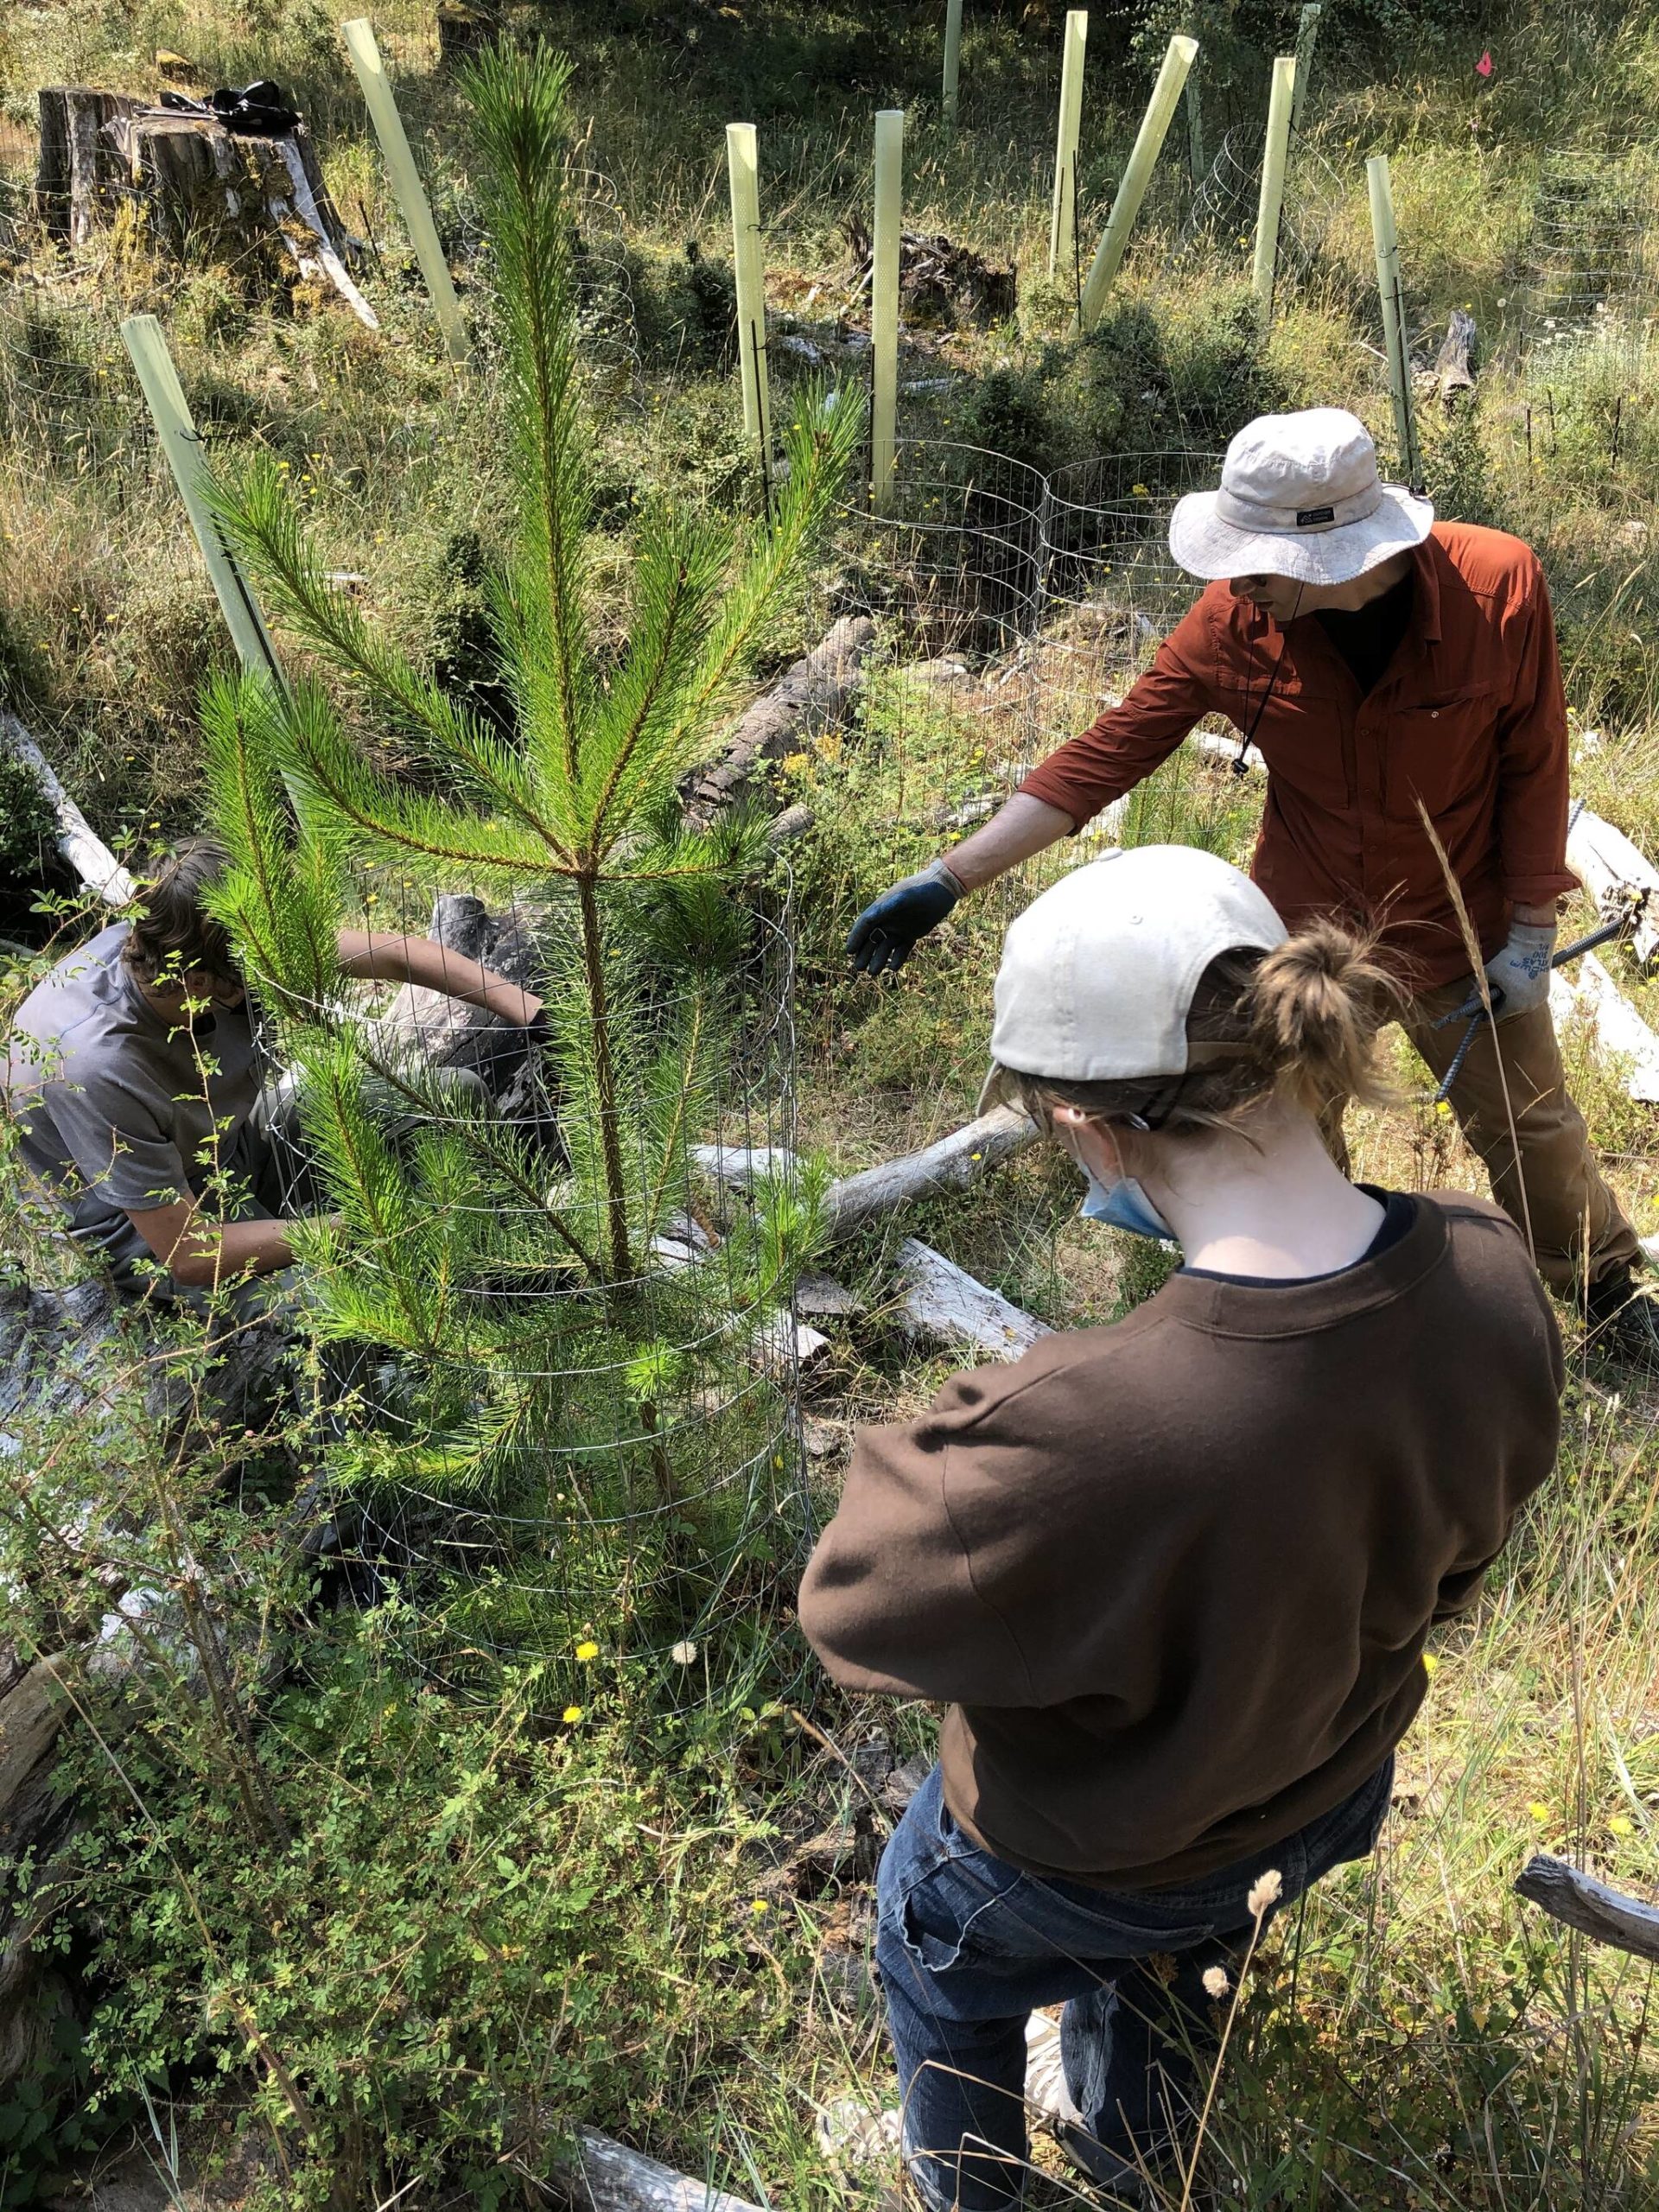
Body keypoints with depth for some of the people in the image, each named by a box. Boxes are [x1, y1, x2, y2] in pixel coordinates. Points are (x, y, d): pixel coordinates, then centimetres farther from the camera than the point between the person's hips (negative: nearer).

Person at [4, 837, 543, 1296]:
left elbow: (393, 954, -14)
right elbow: (188, 1255, -30)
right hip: (152, 1232, -6)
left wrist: (530, 1013, -20)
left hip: (239, 1135, 7)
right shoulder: (99, 1070, -39)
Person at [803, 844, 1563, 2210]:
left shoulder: (1076, 1442, -48)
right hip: (1330, 1801, 5)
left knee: (933, 1951, 32)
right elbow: (1456, 1549, -6)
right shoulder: (1495, 1284, -27)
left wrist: (925, 1452, -10)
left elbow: (856, 1611, -27)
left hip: (1076, 1873, -5)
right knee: (1175, 1955, 39)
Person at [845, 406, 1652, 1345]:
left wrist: (1532, 928, -8)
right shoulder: (1236, 619, -20)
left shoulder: (1499, 586, -24)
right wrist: (947, 880, -23)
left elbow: (1533, 765, -12)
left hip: (1465, 935, -1)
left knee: (1529, 1125, 18)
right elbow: (1106, 754, -19)